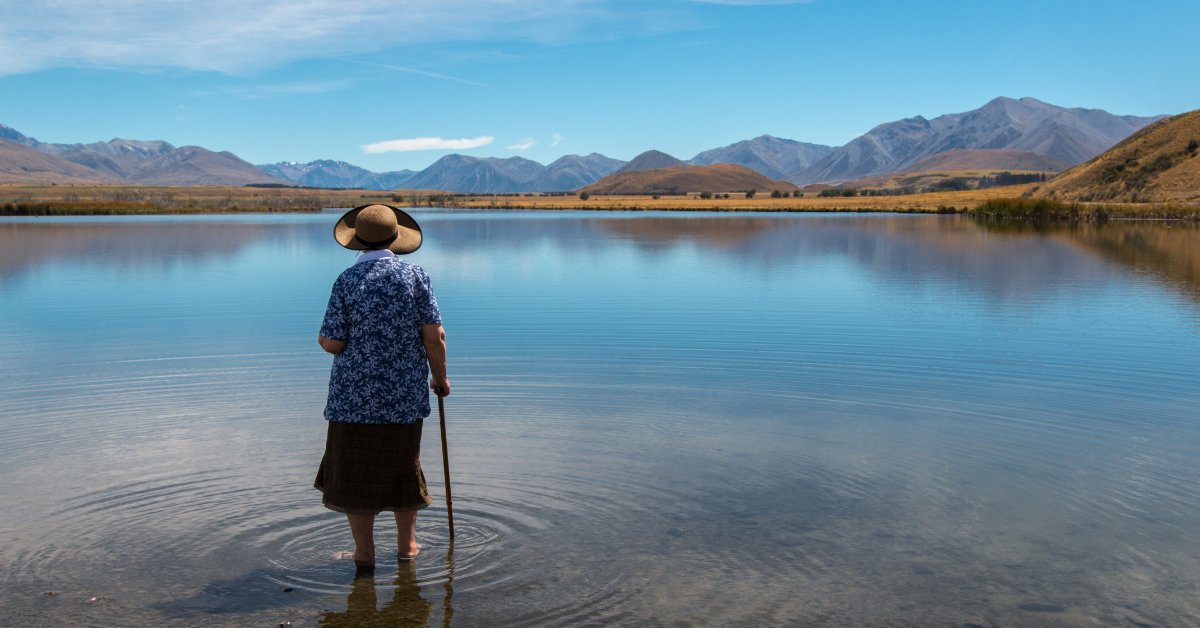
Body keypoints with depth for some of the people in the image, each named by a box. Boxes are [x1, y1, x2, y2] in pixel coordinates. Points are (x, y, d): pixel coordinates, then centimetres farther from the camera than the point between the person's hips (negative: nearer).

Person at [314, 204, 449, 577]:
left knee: (355, 470, 10)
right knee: (403, 465, 18)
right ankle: (407, 544, 27)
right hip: (405, 393, 2)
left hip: (355, 392, -2)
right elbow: (434, 336, -7)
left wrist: (322, 339, 14)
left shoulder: (348, 280, -7)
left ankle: (364, 553, 14)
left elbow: (332, 343, -9)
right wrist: (440, 377, 7)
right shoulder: (415, 276, -4)